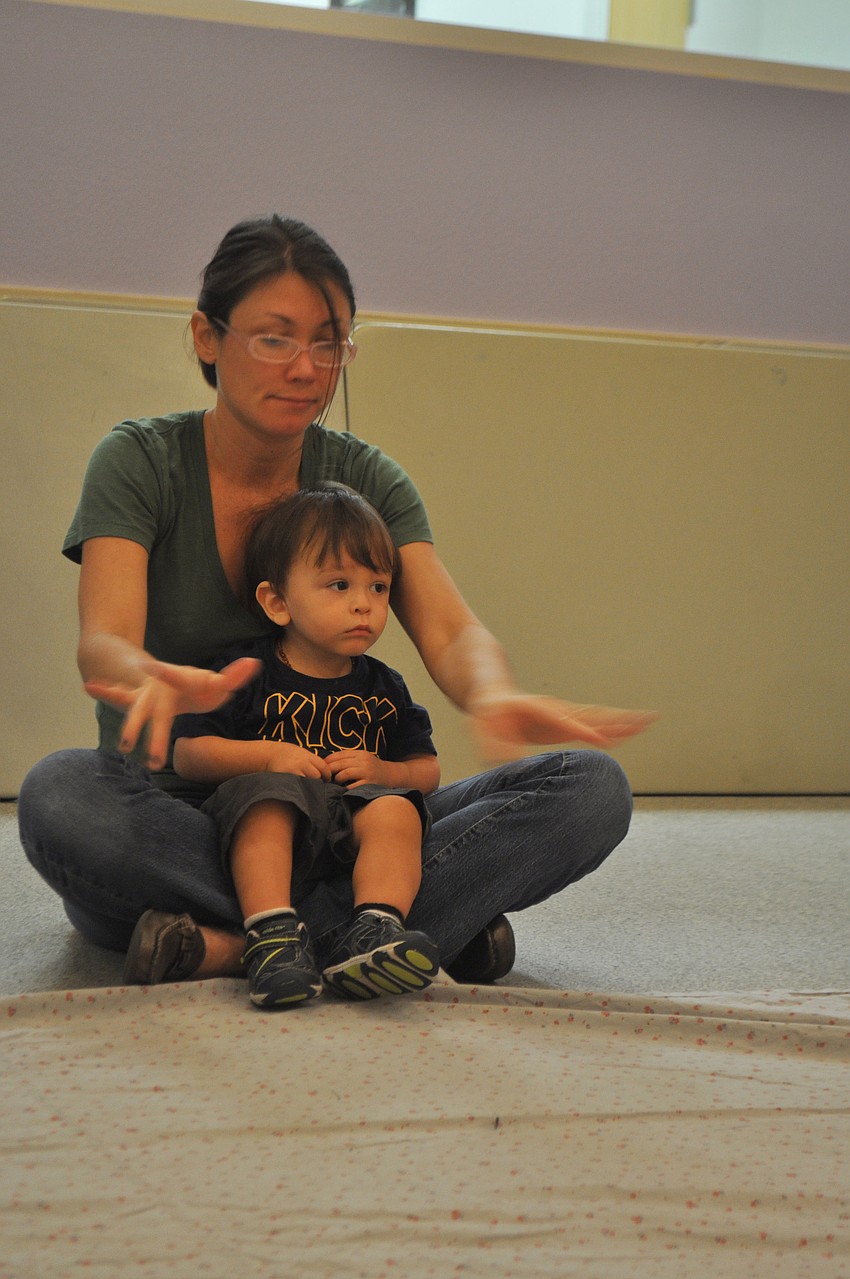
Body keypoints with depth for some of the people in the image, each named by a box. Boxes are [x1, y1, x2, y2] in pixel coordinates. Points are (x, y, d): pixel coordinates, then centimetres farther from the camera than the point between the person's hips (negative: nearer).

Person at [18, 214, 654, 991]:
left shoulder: (365, 480, 6)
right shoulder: (141, 461, -4)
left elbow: (450, 629, -9)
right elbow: (103, 642, -19)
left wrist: (492, 695, -36)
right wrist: (156, 684, -46)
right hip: (178, 821, -2)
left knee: (590, 789, -18)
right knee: (59, 795, -38)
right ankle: (428, 925, -31)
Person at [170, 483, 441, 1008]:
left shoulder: (383, 687, 14)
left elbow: (427, 769, 18)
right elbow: (187, 753, 1)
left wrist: (383, 772, -5)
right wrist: (269, 755, -13)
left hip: (348, 838, 3)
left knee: (395, 810, -28)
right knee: (265, 793, -34)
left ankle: (373, 935, -46)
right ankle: (273, 935, -46)